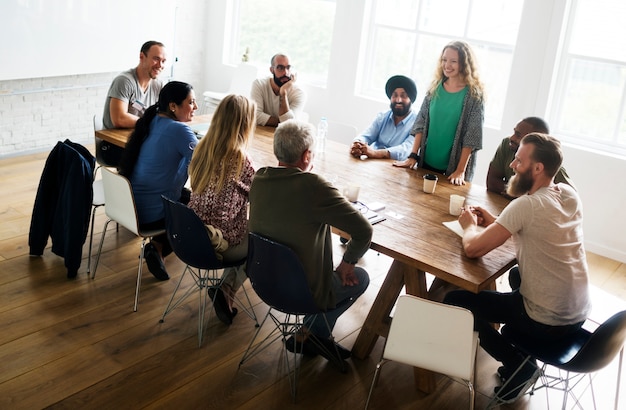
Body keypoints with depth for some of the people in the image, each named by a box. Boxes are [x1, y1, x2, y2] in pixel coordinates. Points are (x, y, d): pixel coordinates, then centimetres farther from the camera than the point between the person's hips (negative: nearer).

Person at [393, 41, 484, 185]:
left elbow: (471, 136, -11)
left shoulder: (474, 95, -8)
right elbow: (421, 123, 3)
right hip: (426, 162, 4)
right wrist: (413, 156, -4)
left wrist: (460, 171, -15)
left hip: (452, 168, -4)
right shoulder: (435, 88, 3)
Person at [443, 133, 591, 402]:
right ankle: (524, 358, 28)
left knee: (455, 301, 3)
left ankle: (517, 365, 6)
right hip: (578, 313, 8)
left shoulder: (526, 205, -24)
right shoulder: (570, 195, 0)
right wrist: (494, 222, 6)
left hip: (546, 323, -8)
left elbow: (473, 248, -21)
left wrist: (469, 225, -1)